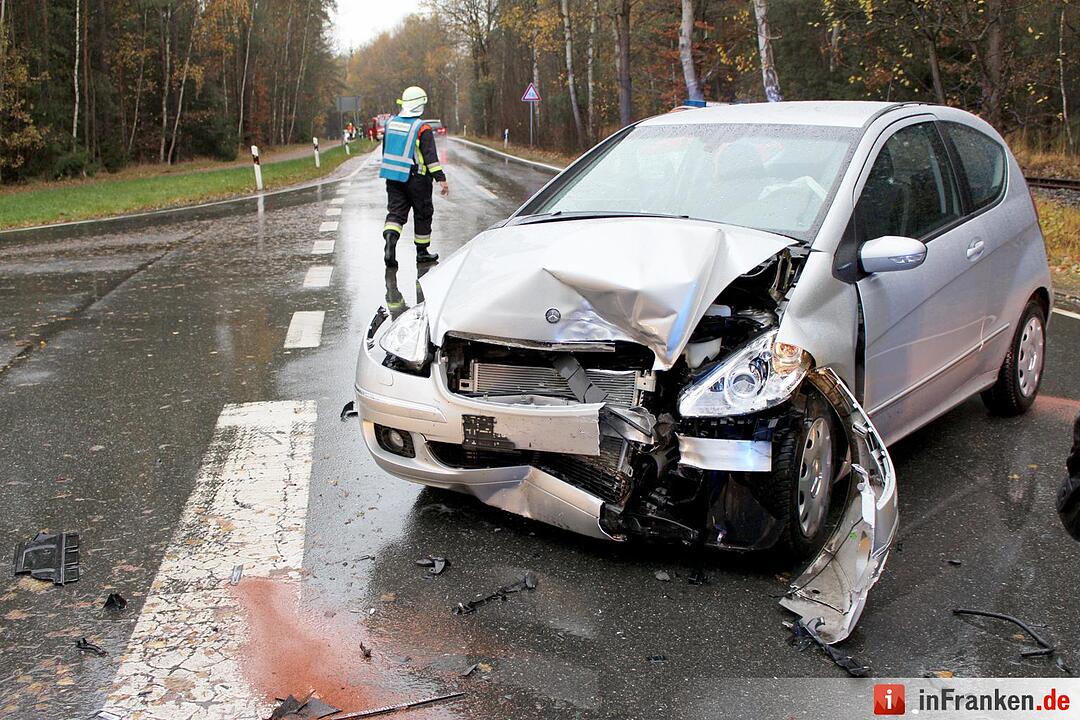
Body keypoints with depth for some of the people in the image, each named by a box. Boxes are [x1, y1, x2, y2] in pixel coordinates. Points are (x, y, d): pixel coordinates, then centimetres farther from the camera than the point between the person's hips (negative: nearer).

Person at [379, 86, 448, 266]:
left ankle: (390, 240, -23)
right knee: (422, 214, 10)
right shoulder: (422, 128, -13)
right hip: (416, 179, -5)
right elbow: (431, 157, -18)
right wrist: (441, 179, -18)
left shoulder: (391, 123, 7)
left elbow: (385, 150, 17)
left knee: (396, 212, 4)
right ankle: (422, 252, 19)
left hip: (392, 176, 5)